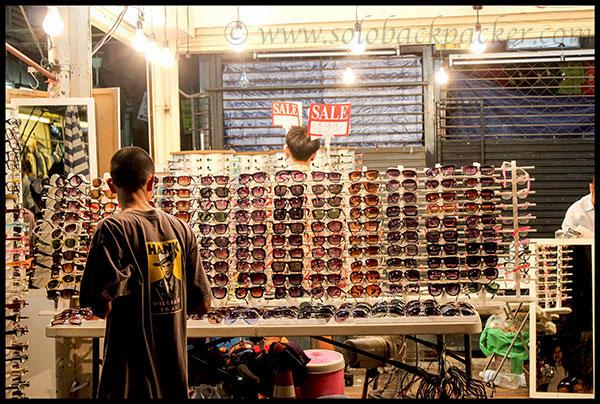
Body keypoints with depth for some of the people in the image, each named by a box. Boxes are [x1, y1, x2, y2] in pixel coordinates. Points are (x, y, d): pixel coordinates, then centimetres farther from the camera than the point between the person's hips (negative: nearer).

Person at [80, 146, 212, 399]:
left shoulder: (112, 228, -13)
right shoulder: (181, 228, 0)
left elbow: (101, 306, -19)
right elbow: (202, 304, 3)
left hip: (131, 370, -4)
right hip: (175, 360, 5)